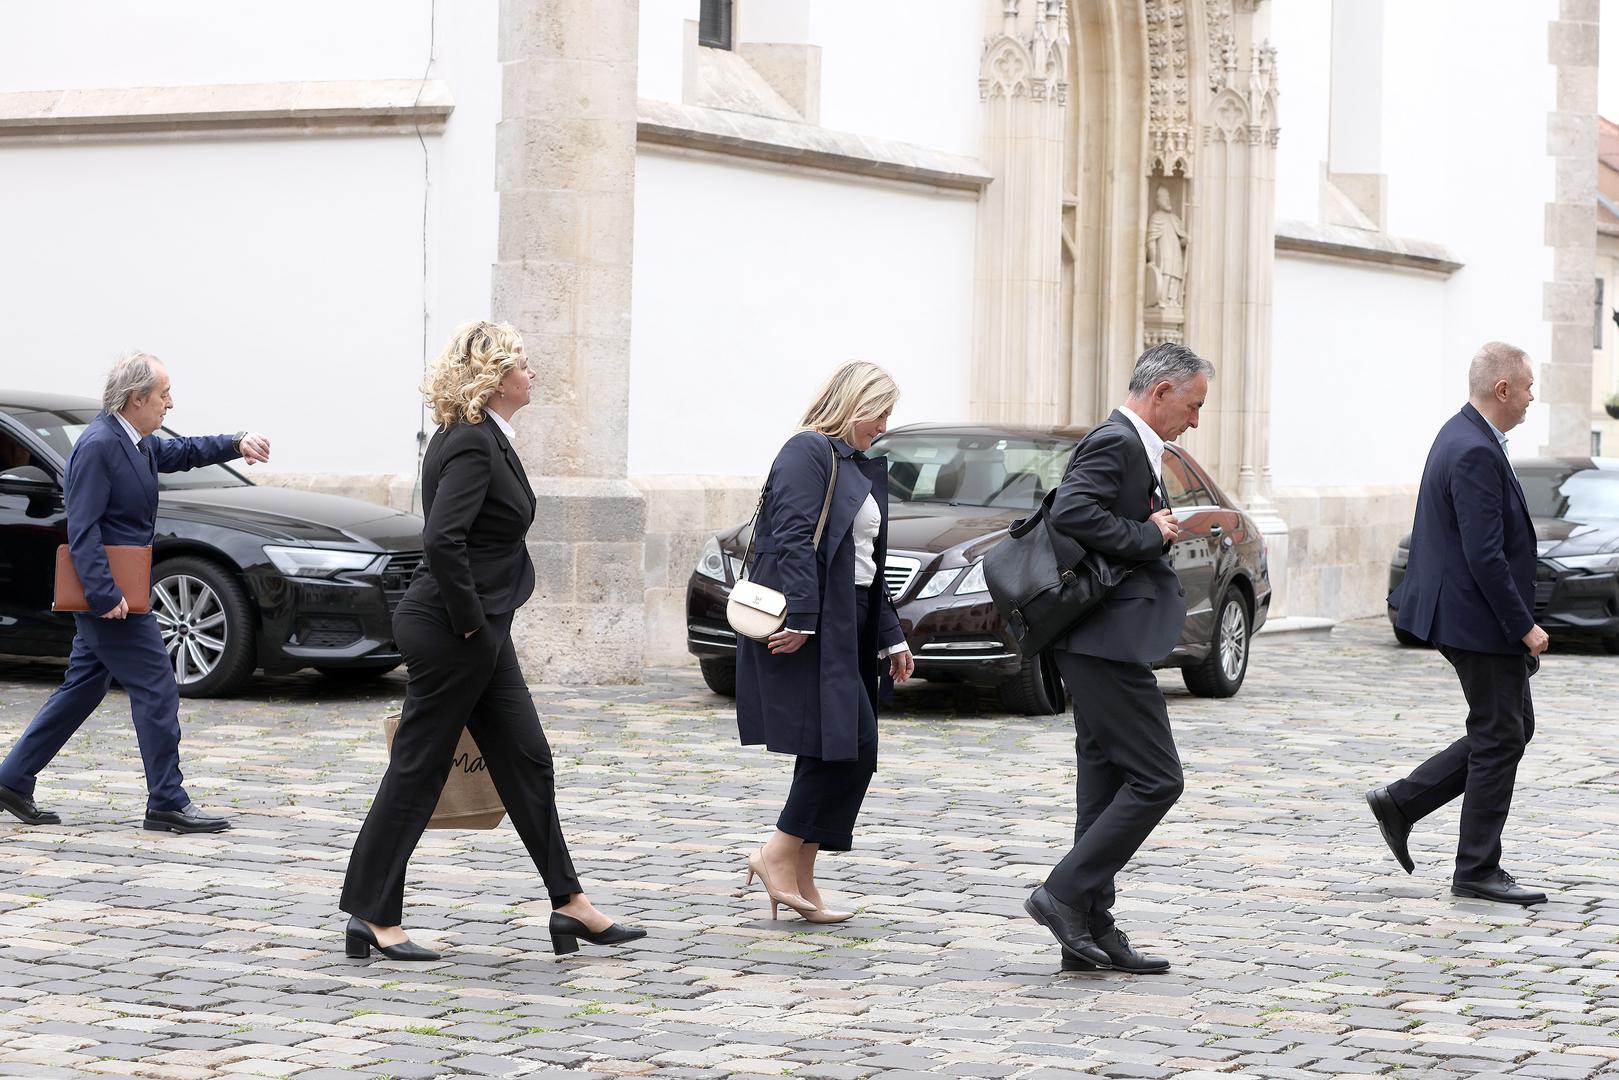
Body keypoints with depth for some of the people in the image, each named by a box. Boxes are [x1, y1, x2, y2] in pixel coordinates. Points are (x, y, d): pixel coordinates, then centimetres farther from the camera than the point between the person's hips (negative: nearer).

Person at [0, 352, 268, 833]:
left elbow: (181, 453, 27)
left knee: (82, 689, 15)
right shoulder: (98, 446, -18)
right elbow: (82, 530, -22)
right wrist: (105, 594, -25)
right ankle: (167, 803, 1)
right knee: (156, 691, -5)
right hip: (110, 593, -10)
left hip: (113, 594, 10)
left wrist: (236, 444, 10)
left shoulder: (135, 443, 11)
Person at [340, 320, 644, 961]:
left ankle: (569, 905, 16)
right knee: (418, 769, -2)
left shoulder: (484, 439, 13)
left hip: (477, 632, 10)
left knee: (526, 763, 11)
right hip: (450, 630, -10)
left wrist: (480, 625, 18)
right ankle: (374, 916, 7)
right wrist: (470, 623, -20)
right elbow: (442, 542, -29)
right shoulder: (472, 445, -19)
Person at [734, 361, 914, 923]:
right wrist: (800, 618, -25)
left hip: (848, 628, 10)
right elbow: (794, 539, -18)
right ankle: (779, 852, -6)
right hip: (808, 628, -10)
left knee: (842, 752, 7)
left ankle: (800, 878, 11)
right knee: (851, 746, -14)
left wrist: (891, 637, 24)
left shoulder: (862, 469, 22)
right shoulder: (808, 452, -7)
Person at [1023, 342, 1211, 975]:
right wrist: (1149, 535, -18)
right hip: (1109, 641, -11)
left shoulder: (1131, 447, 20)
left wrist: (1157, 532, 9)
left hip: (1104, 642, 11)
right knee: (1156, 779, -10)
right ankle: (1064, 894, -8)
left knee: (1109, 785, 11)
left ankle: (1091, 932, 13)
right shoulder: (1115, 443, -12)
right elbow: (1070, 512, -26)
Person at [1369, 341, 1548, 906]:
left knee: (1512, 729, 16)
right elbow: (1485, 556, -25)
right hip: (1482, 621, -10)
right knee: (1499, 741, -1)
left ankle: (1402, 802, 17)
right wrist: (1524, 626, -18)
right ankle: (1477, 870, 8)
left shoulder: (1463, 436, 11)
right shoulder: (1476, 454, -22)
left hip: (1469, 618, 10)